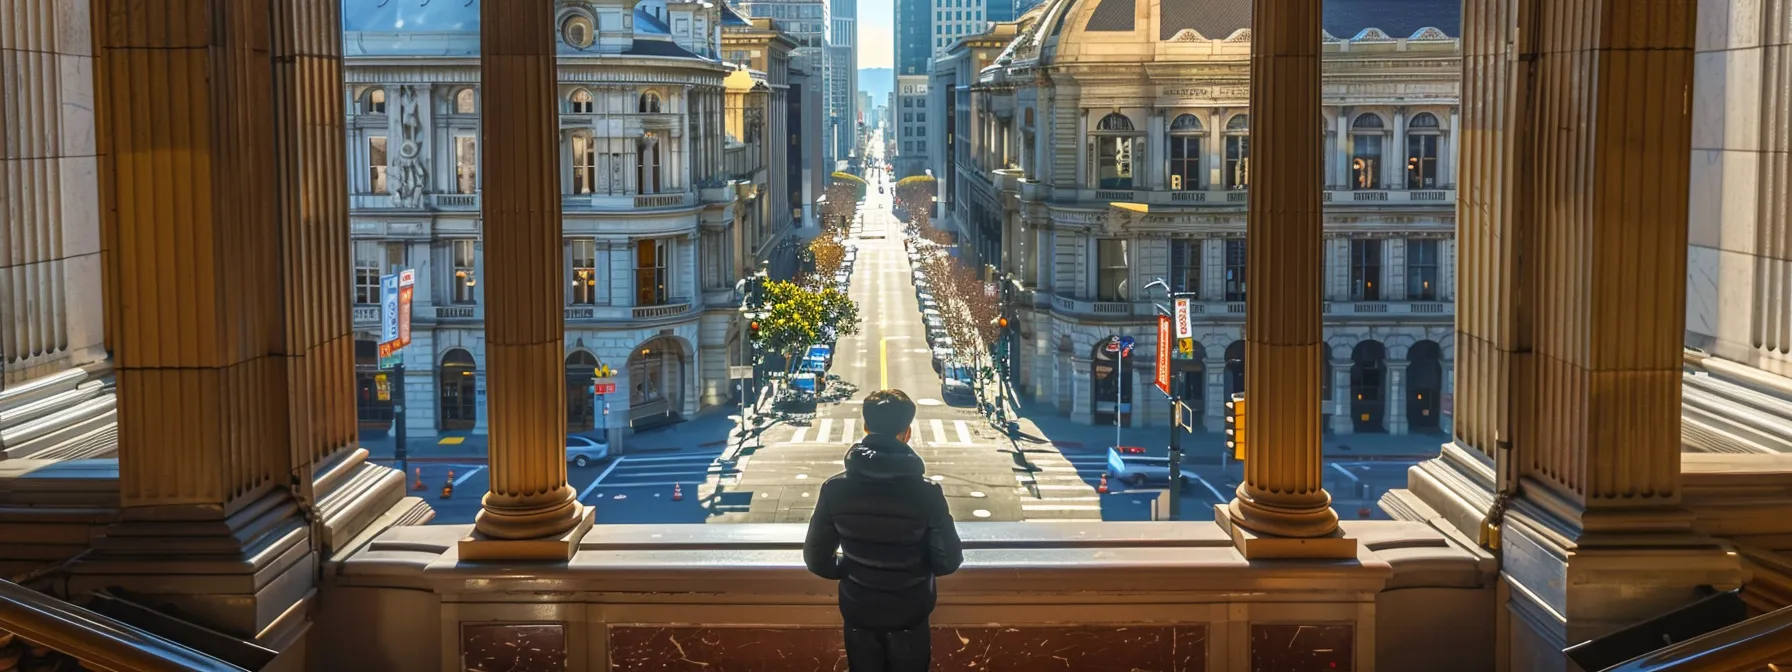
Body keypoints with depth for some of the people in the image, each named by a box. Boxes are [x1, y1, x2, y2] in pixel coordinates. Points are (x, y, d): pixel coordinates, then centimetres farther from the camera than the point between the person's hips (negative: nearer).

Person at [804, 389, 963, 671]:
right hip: (909, 616, -1)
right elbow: (948, 561, -14)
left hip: (858, 615, 2)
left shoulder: (835, 489, -16)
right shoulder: (926, 493, -21)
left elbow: (816, 558, -9)